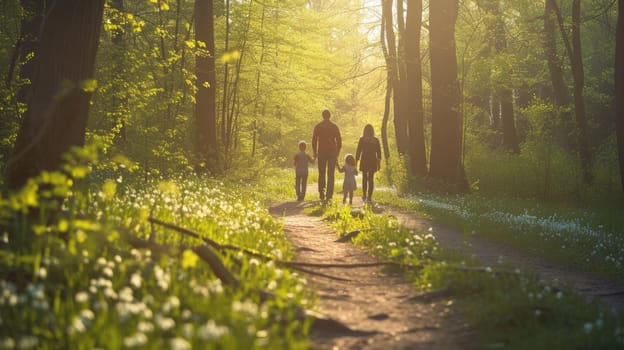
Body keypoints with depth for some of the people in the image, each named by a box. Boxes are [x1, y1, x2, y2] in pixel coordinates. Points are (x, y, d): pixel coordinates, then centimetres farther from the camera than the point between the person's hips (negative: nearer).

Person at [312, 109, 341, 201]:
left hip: (321, 152, 0)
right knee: (331, 175, 1)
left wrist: (314, 153, 7)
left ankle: (322, 195, 7)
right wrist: (337, 153, 12)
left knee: (321, 174, 9)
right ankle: (329, 196, -4)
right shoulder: (335, 126, 3)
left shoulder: (318, 126, 1)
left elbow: (314, 140, 0)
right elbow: (339, 141, 3)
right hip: (332, 152, 0)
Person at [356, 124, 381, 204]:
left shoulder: (362, 140, -5)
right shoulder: (376, 140, 1)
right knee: (371, 179, 5)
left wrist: (356, 161, 2)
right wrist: (379, 162, 10)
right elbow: (379, 152, 3)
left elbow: (358, 151, -4)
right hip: (373, 161, 1)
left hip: (364, 161, -1)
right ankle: (369, 197, 1)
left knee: (364, 178, 12)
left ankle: (364, 196, 12)